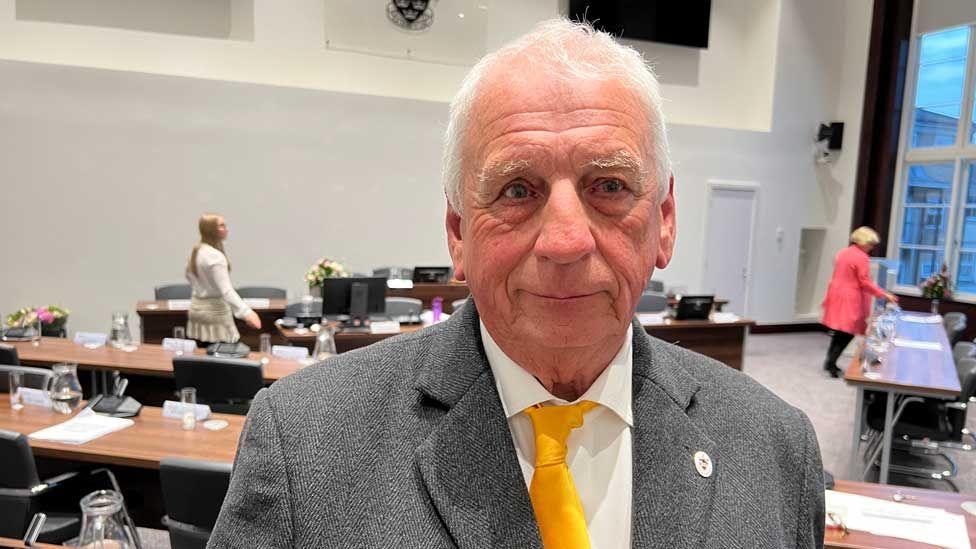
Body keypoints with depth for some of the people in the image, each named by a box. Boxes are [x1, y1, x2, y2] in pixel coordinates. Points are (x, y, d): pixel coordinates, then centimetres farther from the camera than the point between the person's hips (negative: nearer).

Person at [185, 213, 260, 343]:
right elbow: (226, 291, -30)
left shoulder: (196, 251, 8)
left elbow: (189, 275, 27)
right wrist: (247, 312, -40)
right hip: (214, 311, -9)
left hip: (197, 307, 9)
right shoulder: (215, 255, -21)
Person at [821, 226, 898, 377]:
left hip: (836, 296, 8)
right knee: (848, 332, -1)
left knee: (839, 330, 14)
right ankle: (831, 362, -6)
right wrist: (884, 294, -11)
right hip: (850, 299, -8)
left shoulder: (842, 253, 12)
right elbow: (865, 283, -15)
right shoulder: (862, 257, -13)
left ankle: (830, 361, 15)